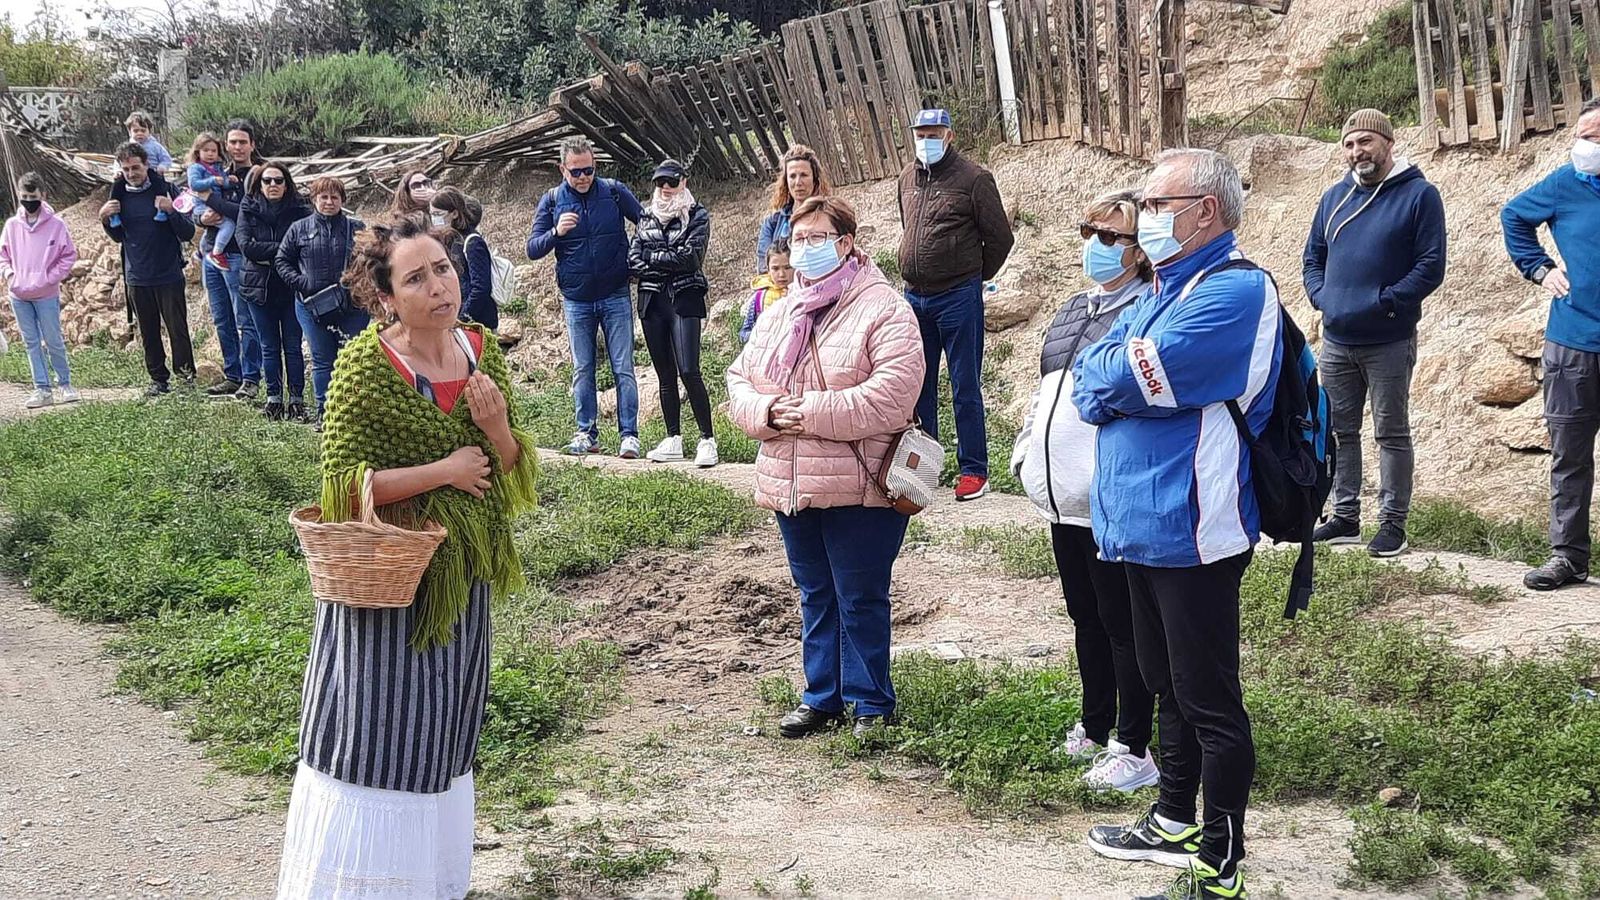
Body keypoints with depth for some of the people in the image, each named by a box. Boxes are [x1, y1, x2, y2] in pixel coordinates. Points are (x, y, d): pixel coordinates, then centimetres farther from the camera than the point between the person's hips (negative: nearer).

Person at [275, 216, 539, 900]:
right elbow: (343, 484, -17)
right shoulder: (365, 364, -16)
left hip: (462, 578, 6)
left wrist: (496, 426, -15)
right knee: (377, 738, 1)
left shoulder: (483, 350, 0)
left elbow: (513, 471, 6)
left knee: (442, 736, 17)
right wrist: (445, 470, -19)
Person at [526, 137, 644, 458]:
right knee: (582, 370, 7)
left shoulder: (614, 192, -2)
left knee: (623, 369, -3)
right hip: (576, 300, 2)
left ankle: (630, 435, -1)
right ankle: (587, 434, 14)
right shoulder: (551, 201, 1)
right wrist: (556, 233, -20)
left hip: (616, 297, -2)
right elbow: (532, 250, -2)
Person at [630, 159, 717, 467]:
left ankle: (707, 439, -9)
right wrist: (670, 263, -7)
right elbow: (633, 261, 4)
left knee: (688, 370, -15)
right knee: (665, 374, 7)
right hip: (652, 302, 5)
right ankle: (673, 441, 12)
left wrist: (652, 258, -2)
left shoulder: (697, 216, 3)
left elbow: (689, 256, -11)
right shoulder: (646, 217, 15)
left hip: (684, 300, -5)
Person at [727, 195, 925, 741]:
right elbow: (739, 382, 11)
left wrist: (813, 410, -21)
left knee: (860, 600, 2)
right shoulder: (777, 314, 15)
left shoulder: (883, 309, -8)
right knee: (815, 595, 16)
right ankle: (822, 697, 28)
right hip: (791, 486, 7)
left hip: (858, 487, -6)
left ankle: (872, 703, 16)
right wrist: (768, 410, -11)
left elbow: (892, 393, -20)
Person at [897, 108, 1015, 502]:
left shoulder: (973, 178, -8)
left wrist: (976, 276, 6)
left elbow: (999, 236, -3)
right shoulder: (907, 178, 11)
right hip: (914, 297, 6)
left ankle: (974, 470, 7)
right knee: (918, 385, 13)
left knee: (965, 387, 0)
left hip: (958, 298, -6)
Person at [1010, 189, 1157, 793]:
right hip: (1063, 499, 9)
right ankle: (1095, 728, 33)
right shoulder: (1073, 311, 17)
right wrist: (1025, 451, 18)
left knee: (1122, 625, -1)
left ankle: (1135, 750, 9)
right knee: (1086, 618, 19)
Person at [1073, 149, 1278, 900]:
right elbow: (1085, 383, 10)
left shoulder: (1235, 289, -15)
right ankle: (1175, 822, 36)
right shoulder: (1160, 293, 17)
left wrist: (1105, 373, -4)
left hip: (1190, 529, -9)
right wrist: (1125, 375, -9)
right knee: (1167, 687, 21)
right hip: (1142, 523, 9)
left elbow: (1135, 378, -24)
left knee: (1208, 701, 0)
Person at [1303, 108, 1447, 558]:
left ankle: (1393, 523, 9)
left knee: (1392, 433, 2)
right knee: (1340, 431, 11)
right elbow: (1313, 257, 18)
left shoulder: (1419, 195, -6)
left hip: (1389, 343, -6)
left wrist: (1384, 301, -18)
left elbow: (1431, 266, -12)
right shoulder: (1334, 197, 11)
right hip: (1336, 340, 6)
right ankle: (1345, 517, 22)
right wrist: (1322, 296, -1)